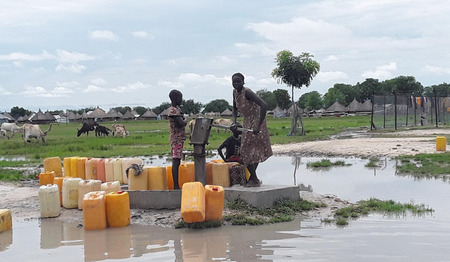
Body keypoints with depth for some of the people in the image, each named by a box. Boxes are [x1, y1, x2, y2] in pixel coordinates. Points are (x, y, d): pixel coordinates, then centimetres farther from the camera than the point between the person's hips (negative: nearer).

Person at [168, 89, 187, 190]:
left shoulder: (176, 109, 18)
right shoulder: (173, 110, -14)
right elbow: (180, 123, -24)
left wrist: (183, 121, 2)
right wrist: (185, 121, -5)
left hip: (179, 139, 10)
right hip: (176, 139, -10)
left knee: (177, 161, 10)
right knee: (176, 161, -10)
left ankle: (176, 185, 13)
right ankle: (176, 186, -11)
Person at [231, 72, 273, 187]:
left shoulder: (247, 92, -24)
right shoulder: (235, 92, 1)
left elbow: (264, 106, -34)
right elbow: (235, 109, 16)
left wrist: (258, 126, -37)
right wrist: (234, 122, -3)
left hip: (256, 121, -8)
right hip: (247, 122, 8)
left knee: (249, 151, -9)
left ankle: (254, 179, -3)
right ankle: (253, 178, 20)